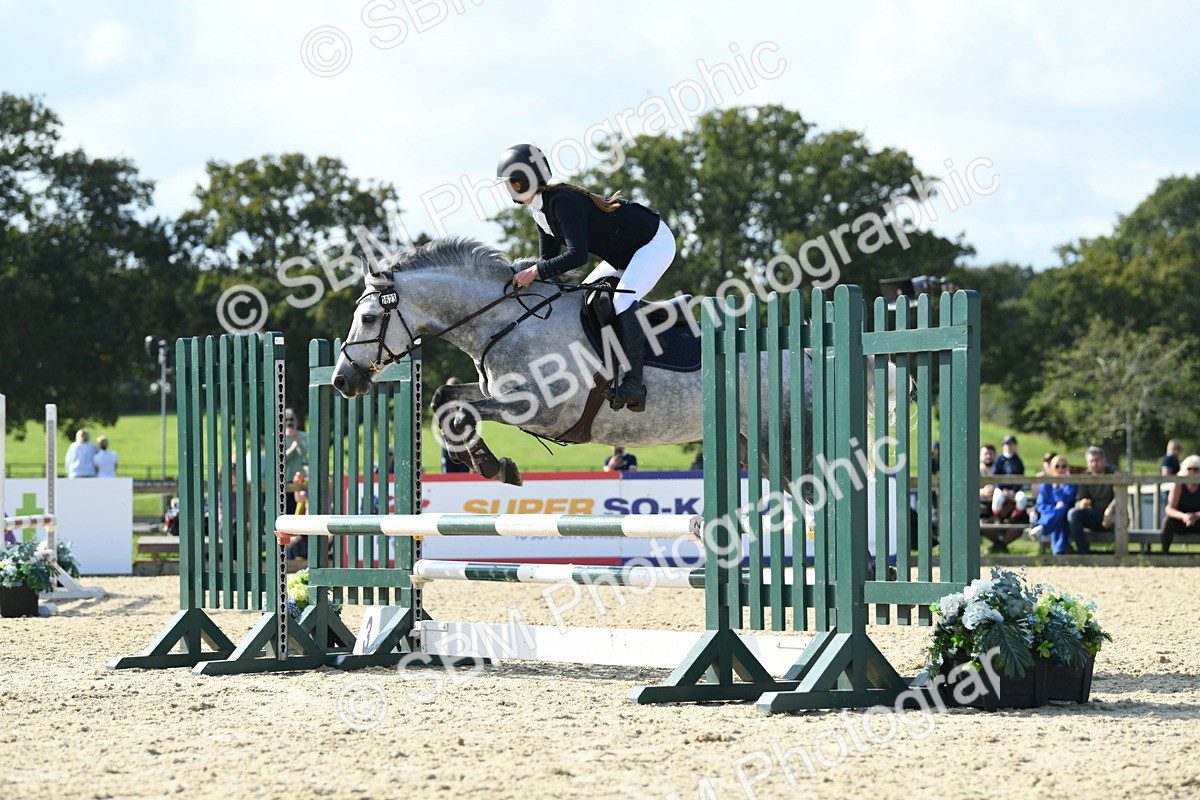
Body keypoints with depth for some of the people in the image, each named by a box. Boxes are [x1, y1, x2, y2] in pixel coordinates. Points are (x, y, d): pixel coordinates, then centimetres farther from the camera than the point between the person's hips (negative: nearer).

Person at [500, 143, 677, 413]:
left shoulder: (562, 202, -28)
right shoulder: (541, 210, 3)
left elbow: (577, 255, -36)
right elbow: (548, 257, 8)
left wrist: (535, 272, -35)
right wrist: (526, 280, -5)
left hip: (655, 243, -11)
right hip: (625, 254, 11)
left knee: (622, 301, -27)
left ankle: (633, 384, -29)